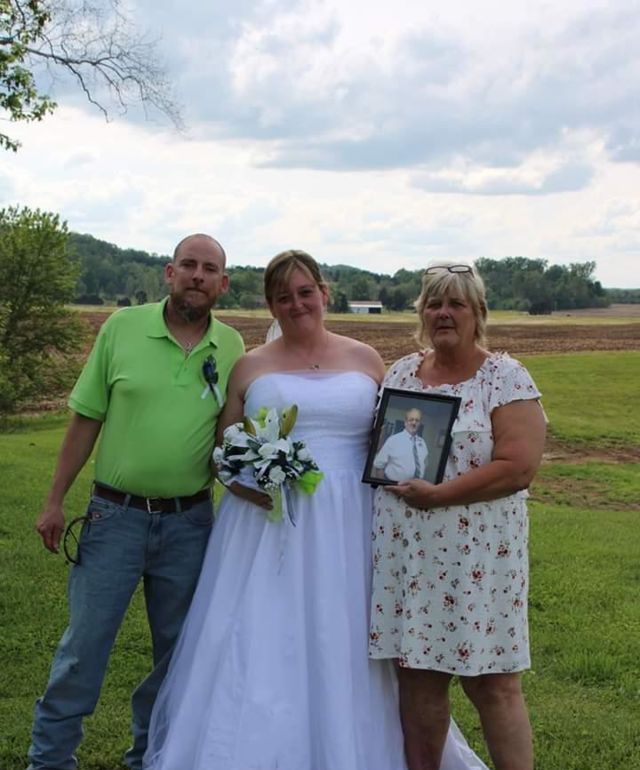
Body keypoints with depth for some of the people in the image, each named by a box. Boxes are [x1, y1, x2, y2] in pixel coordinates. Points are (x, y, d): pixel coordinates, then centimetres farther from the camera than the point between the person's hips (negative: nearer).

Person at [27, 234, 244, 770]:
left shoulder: (232, 347, 0)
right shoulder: (123, 327, -5)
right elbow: (87, 419, -1)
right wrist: (56, 500, -1)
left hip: (190, 521, 2)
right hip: (116, 514, -2)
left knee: (177, 650, 13)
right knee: (84, 644, 4)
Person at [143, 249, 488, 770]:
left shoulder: (366, 361, 9)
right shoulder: (251, 367, 7)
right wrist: (245, 482, -11)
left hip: (346, 530, 1)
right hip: (266, 527, 0)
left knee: (343, 655, 4)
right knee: (259, 650, -1)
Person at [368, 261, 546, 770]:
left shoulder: (506, 378, -6)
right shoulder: (400, 373, 11)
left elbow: (519, 466, -15)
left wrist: (436, 494, -18)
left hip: (476, 553, -4)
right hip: (405, 552, 5)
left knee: (491, 682, 1)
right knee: (416, 675, 10)